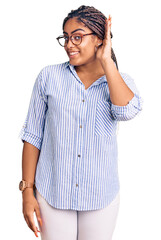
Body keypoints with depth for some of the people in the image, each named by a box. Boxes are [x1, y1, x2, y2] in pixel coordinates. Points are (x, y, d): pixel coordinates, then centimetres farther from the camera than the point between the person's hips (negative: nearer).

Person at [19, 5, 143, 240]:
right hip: (52, 194, -1)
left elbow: (127, 111, -24)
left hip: (101, 197, 1)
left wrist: (107, 62, -17)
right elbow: (33, 135, -1)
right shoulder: (49, 76, -3)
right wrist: (27, 190, -2)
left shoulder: (121, 81, 0)